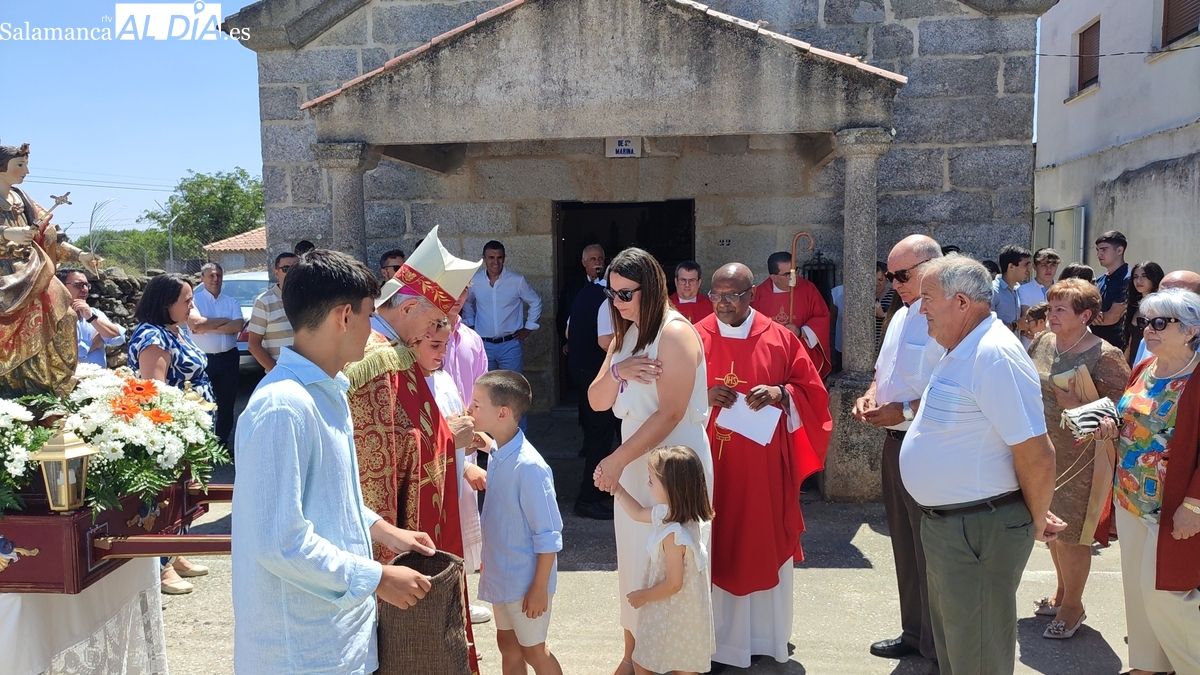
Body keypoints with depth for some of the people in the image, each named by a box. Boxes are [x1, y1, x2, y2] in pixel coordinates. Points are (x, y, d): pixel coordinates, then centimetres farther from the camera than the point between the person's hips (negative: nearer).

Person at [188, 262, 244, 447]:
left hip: (229, 358, 3)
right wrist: (225, 320, -10)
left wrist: (207, 328, -13)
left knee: (227, 404, 12)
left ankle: (223, 443, 24)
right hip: (203, 359, -3)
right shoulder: (194, 300, -2)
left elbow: (238, 326, -8)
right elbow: (195, 323, -19)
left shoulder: (232, 301, 7)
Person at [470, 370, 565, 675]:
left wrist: (540, 588, -18)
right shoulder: (496, 452, -3)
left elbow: (548, 536, -22)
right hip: (500, 574, 8)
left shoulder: (529, 466, -28)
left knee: (532, 650, 11)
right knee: (507, 643, 21)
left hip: (526, 579, -7)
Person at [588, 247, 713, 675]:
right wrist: (616, 370, -14)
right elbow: (597, 402, 7)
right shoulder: (625, 334, 11)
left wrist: (617, 459, -21)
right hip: (635, 461, 7)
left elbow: (671, 412, -20)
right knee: (633, 559, 12)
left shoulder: (675, 332, -14)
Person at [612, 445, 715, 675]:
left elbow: (673, 584, -25)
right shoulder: (671, 512, -6)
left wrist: (643, 596, -10)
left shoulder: (674, 534, -33)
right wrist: (615, 488, 8)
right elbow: (638, 513, 12)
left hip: (671, 614, -9)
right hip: (686, 610, 9)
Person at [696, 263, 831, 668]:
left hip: (763, 466, 1)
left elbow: (811, 390, 4)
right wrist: (704, 396, -17)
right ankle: (718, 636, 19)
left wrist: (780, 395, -15)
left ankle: (766, 636, 28)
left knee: (764, 544, 10)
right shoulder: (696, 338, 0)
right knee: (716, 546, 5)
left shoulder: (779, 338, 0)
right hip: (712, 465, 0)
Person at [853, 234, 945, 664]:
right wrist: (870, 397, 4)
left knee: (931, 550, 3)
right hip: (895, 443, 9)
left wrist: (904, 411, -21)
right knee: (905, 545, 19)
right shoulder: (902, 316, 13)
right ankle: (913, 633, 35)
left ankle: (938, 649, 20)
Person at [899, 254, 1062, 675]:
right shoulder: (961, 351, 9)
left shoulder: (994, 354, -23)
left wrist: (1036, 519, -11)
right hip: (943, 522, 10)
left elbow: (1036, 454, -23)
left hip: (980, 530, -10)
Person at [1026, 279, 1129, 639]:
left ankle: (1073, 605, 22)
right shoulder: (1042, 343, 4)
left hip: (1080, 460, -6)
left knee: (1072, 533, 4)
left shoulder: (1105, 356, -15)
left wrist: (1077, 406, -28)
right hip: (1043, 452, 7)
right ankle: (1062, 591, 37)